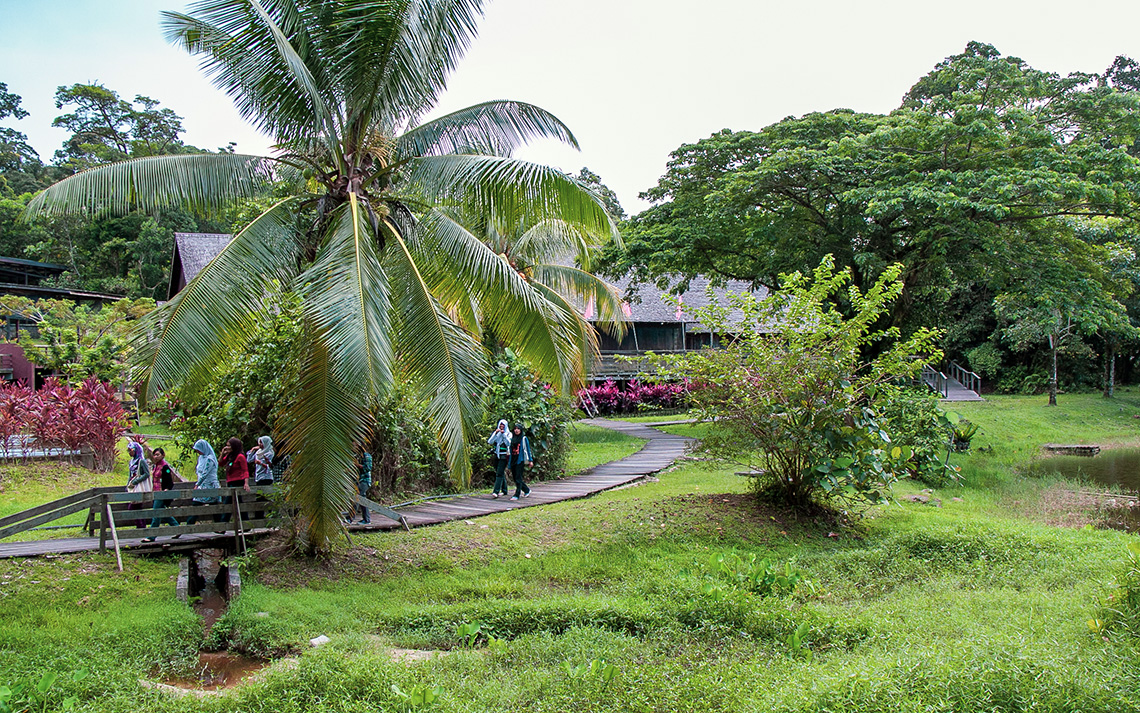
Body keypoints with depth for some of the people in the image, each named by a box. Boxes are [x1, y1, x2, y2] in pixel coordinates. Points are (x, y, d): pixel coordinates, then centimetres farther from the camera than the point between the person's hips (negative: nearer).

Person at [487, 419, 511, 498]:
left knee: (499, 473, -14)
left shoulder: (508, 434, 2)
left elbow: (508, 443, -14)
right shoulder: (496, 433, 12)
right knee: (501, 473, 11)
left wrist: (504, 434, -18)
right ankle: (504, 490, 21)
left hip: (504, 456, -5)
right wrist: (495, 433, -12)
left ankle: (496, 491, -21)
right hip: (496, 455, 5)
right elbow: (490, 442, -2)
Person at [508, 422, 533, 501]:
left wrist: (530, 460, -4)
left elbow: (528, 449, 0)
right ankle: (527, 490, 25)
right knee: (515, 478, 8)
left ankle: (517, 495, -7)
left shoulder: (524, 439, 1)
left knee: (518, 478, -9)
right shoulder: (512, 438, 14)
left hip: (520, 460, -5)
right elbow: (510, 449, 18)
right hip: (513, 460, 6)